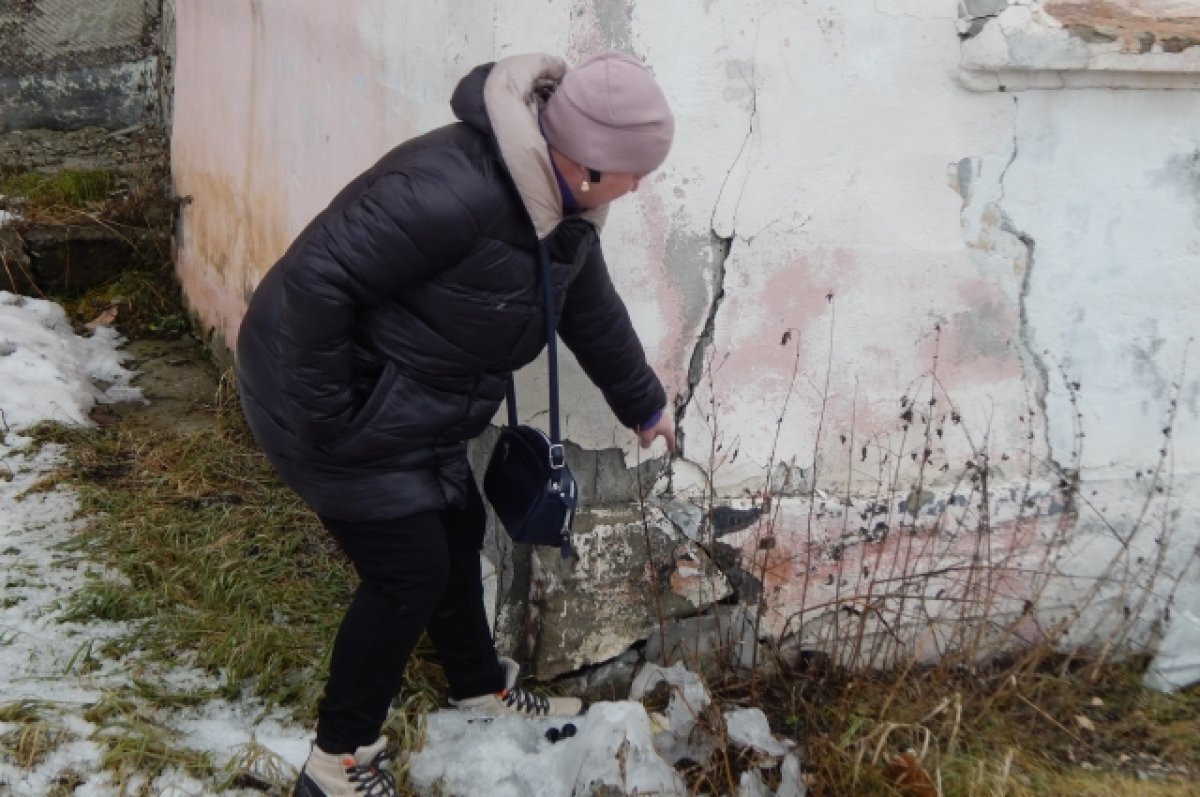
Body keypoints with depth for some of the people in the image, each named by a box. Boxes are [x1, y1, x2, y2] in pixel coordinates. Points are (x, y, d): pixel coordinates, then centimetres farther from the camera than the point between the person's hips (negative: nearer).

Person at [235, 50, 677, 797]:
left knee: (458, 531, 20)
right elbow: (318, 277, -34)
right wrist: (325, 416, -26)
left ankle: (481, 686, 45)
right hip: (339, 408, -9)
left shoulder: (561, 205, -1)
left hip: (410, 406, 9)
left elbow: (592, 310, 16)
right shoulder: (453, 190, -34)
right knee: (410, 570, -3)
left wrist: (644, 405, 29)